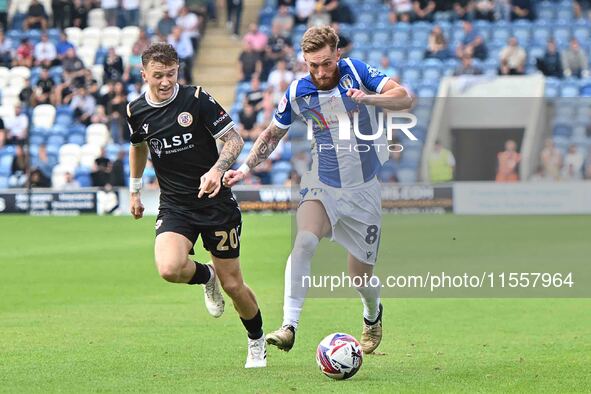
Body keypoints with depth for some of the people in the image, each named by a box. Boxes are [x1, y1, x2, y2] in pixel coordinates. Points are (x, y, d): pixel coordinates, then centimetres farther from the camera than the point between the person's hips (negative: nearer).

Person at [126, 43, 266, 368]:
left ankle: (257, 342, 31)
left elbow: (234, 140, -9)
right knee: (169, 268, -27)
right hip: (174, 206, 2)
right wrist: (135, 189, 28)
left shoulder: (197, 99, -11)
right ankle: (206, 277, 10)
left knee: (232, 284, 3)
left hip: (216, 203, -2)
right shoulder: (136, 111, 1)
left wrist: (216, 170, -27)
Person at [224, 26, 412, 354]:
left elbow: (405, 98, -20)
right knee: (304, 242, -30)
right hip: (322, 186, 1)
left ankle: (373, 315, 42)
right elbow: (273, 134, 9)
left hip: (364, 191, 0)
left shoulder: (356, 71, -12)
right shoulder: (297, 93, -7)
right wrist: (246, 169, -2)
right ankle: (289, 327, -33)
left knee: (361, 276, 6)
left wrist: (368, 98, -38)